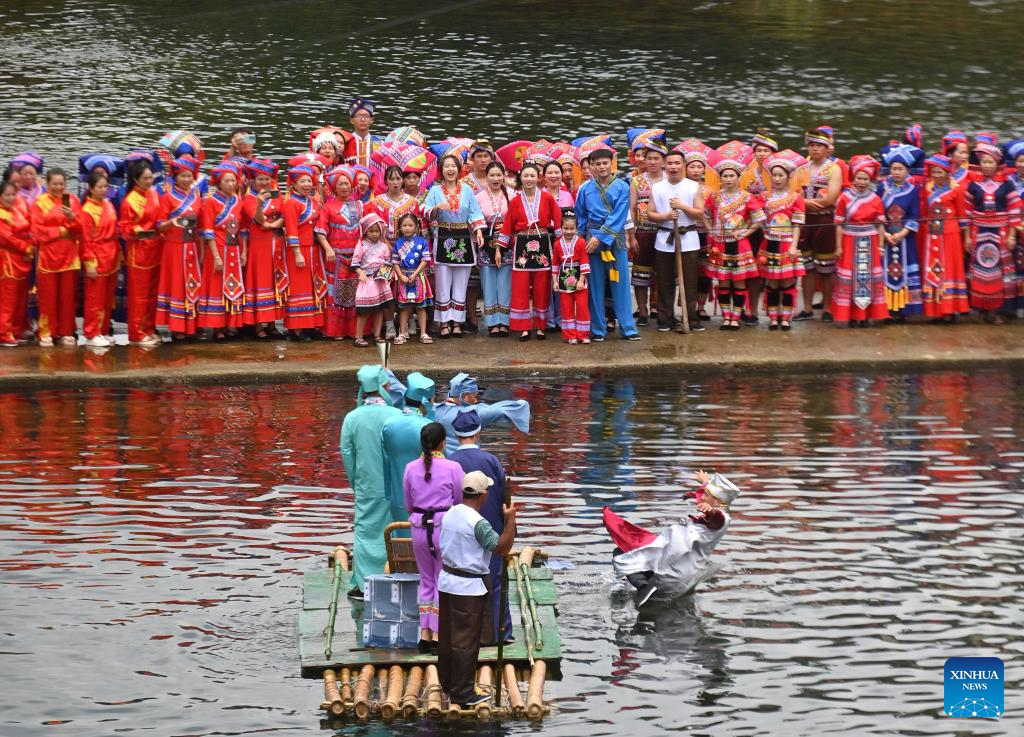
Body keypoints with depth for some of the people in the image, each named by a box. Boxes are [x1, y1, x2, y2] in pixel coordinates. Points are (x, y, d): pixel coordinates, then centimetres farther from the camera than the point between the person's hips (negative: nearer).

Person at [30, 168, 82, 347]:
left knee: (68, 296, 4)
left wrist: (72, 218, -16)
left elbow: (81, 229, 3)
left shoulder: (73, 201, 8)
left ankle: (67, 332, 11)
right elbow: (37, 230, -7)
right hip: (47, 255, -2)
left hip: (69, 255, 2)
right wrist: (60, 231, -10)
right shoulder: (39, 203, 1)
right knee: (48, 297, -1)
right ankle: (46, 333, 4)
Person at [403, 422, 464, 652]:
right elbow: (460, 502, -2)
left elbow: (408, 504, 7)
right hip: (445, 527, -3)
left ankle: (424, 634, 13)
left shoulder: (411, 468, 0)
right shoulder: (452, 468, -9)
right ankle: (438, 635, 4)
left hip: (419, 528, 3)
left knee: (426, 580, 15)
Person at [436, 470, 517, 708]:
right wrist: (510, 520, -17)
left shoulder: (449, 514, 4)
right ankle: (462, 693, 3)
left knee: (446, 635, 18)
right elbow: (502, 548, -21)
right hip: (468, 588, -8)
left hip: (446, 581, 8)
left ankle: (447, 683, 30)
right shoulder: (478, 523, -21)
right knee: (465, 641, -1)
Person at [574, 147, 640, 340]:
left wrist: (601, 237, -14)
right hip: (592, 240, 1)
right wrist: (583, 239, 1)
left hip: (615, 239, -1)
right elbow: (580, 217, 11)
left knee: (621, 283, -1)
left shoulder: (622, 187, -1)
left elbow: (618, 217, -8)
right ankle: (598, 329, 8)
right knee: (596, 286, 3)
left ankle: (628, 328, 2)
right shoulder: (585, 189, 4)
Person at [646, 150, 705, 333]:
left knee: (690, 283, -2)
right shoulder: (656, 188, 8)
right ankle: (665, 320, 9)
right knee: (665, 283, 3)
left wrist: (682, 206, -14)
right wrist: (665, 216, -12)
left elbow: (700, 214, -1)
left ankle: (692, 319, 3)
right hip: (664, 239, 1)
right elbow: (650, 214, 5)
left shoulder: (694, 187, 4)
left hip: (688, 240, -1)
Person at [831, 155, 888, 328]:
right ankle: (852, 316, 7)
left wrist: (880, 245, -1)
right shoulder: (845, 198, -3)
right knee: (850, 279, 1)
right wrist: (838, 246, -6)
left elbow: (880, 224, 4)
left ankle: (866, 316, 12)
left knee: (869, 278, 4)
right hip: (850, 242, -2)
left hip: (869, 244, 2)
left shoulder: (876, 200, 2)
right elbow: (839, 224, -3)